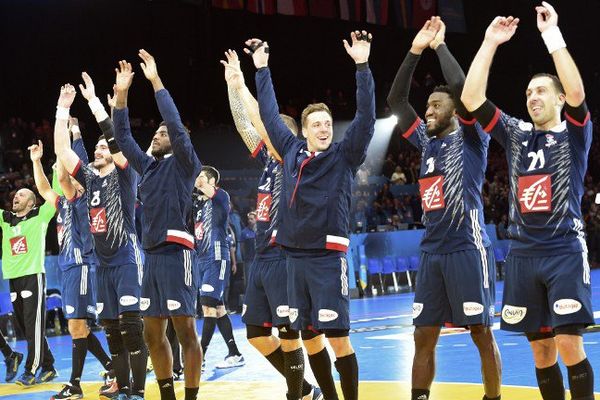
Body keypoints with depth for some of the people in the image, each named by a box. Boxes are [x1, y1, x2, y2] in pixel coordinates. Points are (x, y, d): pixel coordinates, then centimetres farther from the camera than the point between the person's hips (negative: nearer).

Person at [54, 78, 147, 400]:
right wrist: (63, 109, 1)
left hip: (126, 259, -7)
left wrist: (93, 100, -16)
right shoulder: (90, 178, 12)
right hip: (102, 263, 7)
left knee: (131, 327, -11)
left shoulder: (124, 174, -3)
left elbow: (116, 137, -16)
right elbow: (62, 150, 7)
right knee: (111, 330, 9)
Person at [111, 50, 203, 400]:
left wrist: (156, 81, -14)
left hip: (176, 251, -8)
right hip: (152, 254, 8)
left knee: (185, 329, -8)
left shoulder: (184, 163, -1)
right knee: (153, 333, 10)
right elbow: (123, 138, 22)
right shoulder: (148, 165, 19)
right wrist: (121, 95, 12)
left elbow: (177, 125, -14)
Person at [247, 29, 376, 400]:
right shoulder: (292, 151, 9)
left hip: (329, 256, -4)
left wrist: (362, 66, -19)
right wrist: (262, 69, 21)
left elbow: (366, 117, -12)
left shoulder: (345, 156, -1)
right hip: (295, 255, 5)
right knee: (306, 336, 8)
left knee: (338, 337, -7)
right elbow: (270, 114, 19)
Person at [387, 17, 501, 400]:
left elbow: (462, 88, -17)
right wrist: (416, 51, 7)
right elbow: (395, 99, 13)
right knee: (424, 335, 6)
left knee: (481, 332, -1)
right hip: (431, 251, 6)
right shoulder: (427, 140, 16)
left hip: (467, 249, -6)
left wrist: (441, 46, -6)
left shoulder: (470, 137, -1)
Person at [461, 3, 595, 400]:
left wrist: (552, 34, -19)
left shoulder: (574, 133, 2)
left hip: (565, 251, -4)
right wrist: (490, 43, -6)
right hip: (523, 253, 4)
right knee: (541, 347, 7)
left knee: (569, 343, -12)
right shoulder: (516, 134, 12)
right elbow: (471, 98, 1)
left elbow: (577, 91, -19)